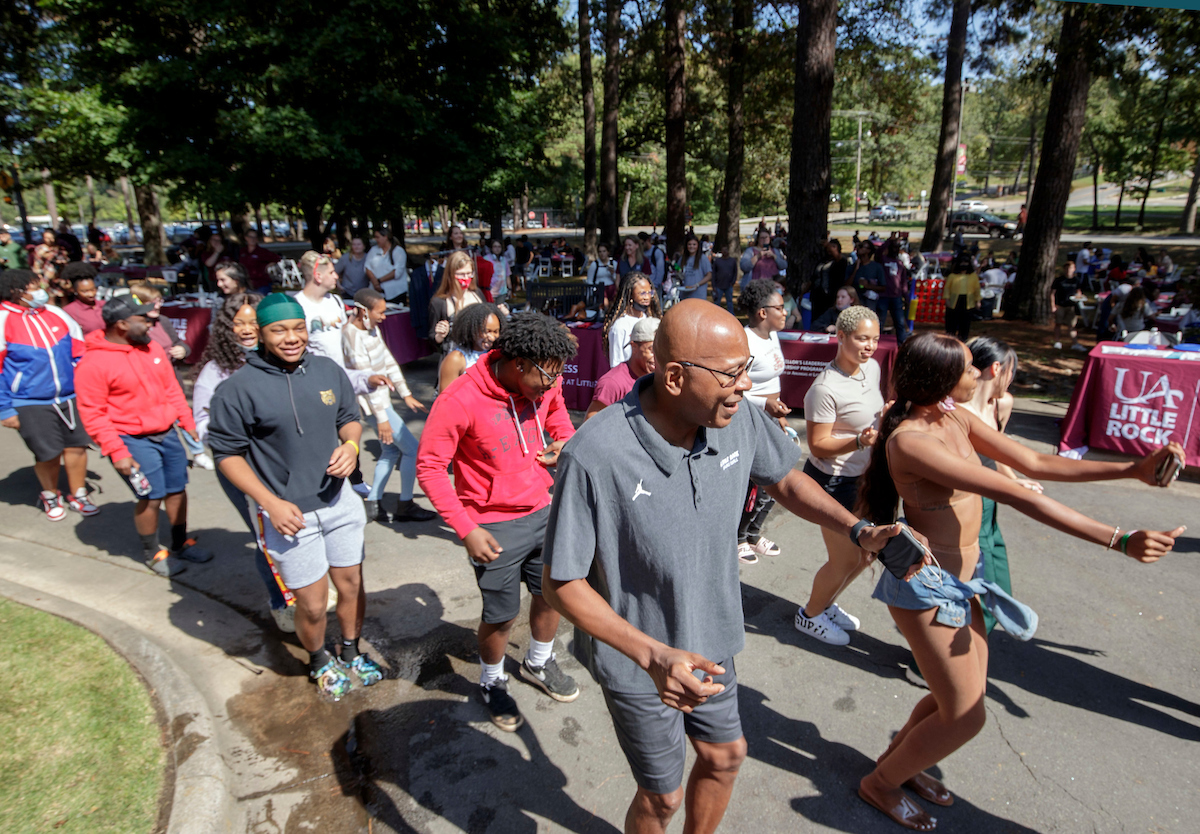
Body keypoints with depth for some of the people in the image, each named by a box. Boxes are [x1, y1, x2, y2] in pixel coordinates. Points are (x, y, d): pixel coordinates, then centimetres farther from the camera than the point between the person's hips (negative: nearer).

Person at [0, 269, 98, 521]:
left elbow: (79, 352, 14)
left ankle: (78, 495, 26)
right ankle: (51, 496, 29)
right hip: (30, 404, -4)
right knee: (48, 454, 3)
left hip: (69, 398, 4)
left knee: (76, 445, 6)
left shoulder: (56, 314, 4)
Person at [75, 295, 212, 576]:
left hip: (167, 434, 6)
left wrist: (188, 423, 12)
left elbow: (171, 388, 13)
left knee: (177, 490, 12)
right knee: (150, 498, 0)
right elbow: (93, 414, -13)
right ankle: (152, 553, 22)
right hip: (134, 441, -6)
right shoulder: (93, 363, -14)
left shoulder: (152, 347, 4)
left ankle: (181, 544, 30)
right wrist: (116, 452, -16)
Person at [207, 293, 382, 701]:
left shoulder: (328, 371, -1)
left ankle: (351, 652, 44)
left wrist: (351, 444, -11)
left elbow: (350, 418, 12)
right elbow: (228, 454, -8)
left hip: (339, 500, 4)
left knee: (352, 584, 17)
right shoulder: (238, 388, -13)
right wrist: (272, 503, -16)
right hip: (289, 514, -4)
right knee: (312, 605, 6)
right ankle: (320, 662, 39)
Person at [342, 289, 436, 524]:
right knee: (412, 449, -4)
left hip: (382, 397, 9)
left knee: (391, 450, 15)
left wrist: (406, 395, 13)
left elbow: (388, 362, 12)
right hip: (374, 403, -9)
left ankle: (373, 503, 22)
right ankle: (405, 506, 9)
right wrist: (381, 417, -19)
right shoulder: (353, 337, -20)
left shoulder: (372, 328, 8)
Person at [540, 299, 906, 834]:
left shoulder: (739, 420, -16)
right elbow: (561, 583, -25)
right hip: (637, 662, -5)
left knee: (725, 756, 26)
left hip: (709, 643, 6)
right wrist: (654, 656, -35)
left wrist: (860, 531, -10)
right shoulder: (593, 457, -34)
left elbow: (786, 481, 4)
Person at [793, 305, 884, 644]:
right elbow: (818, 446, -23)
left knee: (866, 553, 19)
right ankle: (810, 615, 29)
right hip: (831, 481, -9)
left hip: (861, 477, 9)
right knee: (844, 561, 3)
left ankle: (826, 603, 43)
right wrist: (860, 441, -35)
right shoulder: (826, 388, -26)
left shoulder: (871, 367, 0)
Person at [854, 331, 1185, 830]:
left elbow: (1034, 463, 4)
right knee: (965, 716, 3)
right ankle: (880, 783, 27)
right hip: (926, 585, -9)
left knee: (968, 692, 22)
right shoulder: (910, 441, -28)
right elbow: (1016, 496, -31)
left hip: (961, 579, 9)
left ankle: (899, 756, 45)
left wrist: (1133, 469, -4)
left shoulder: (957, 418, 1)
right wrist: (1119, 541, -30)